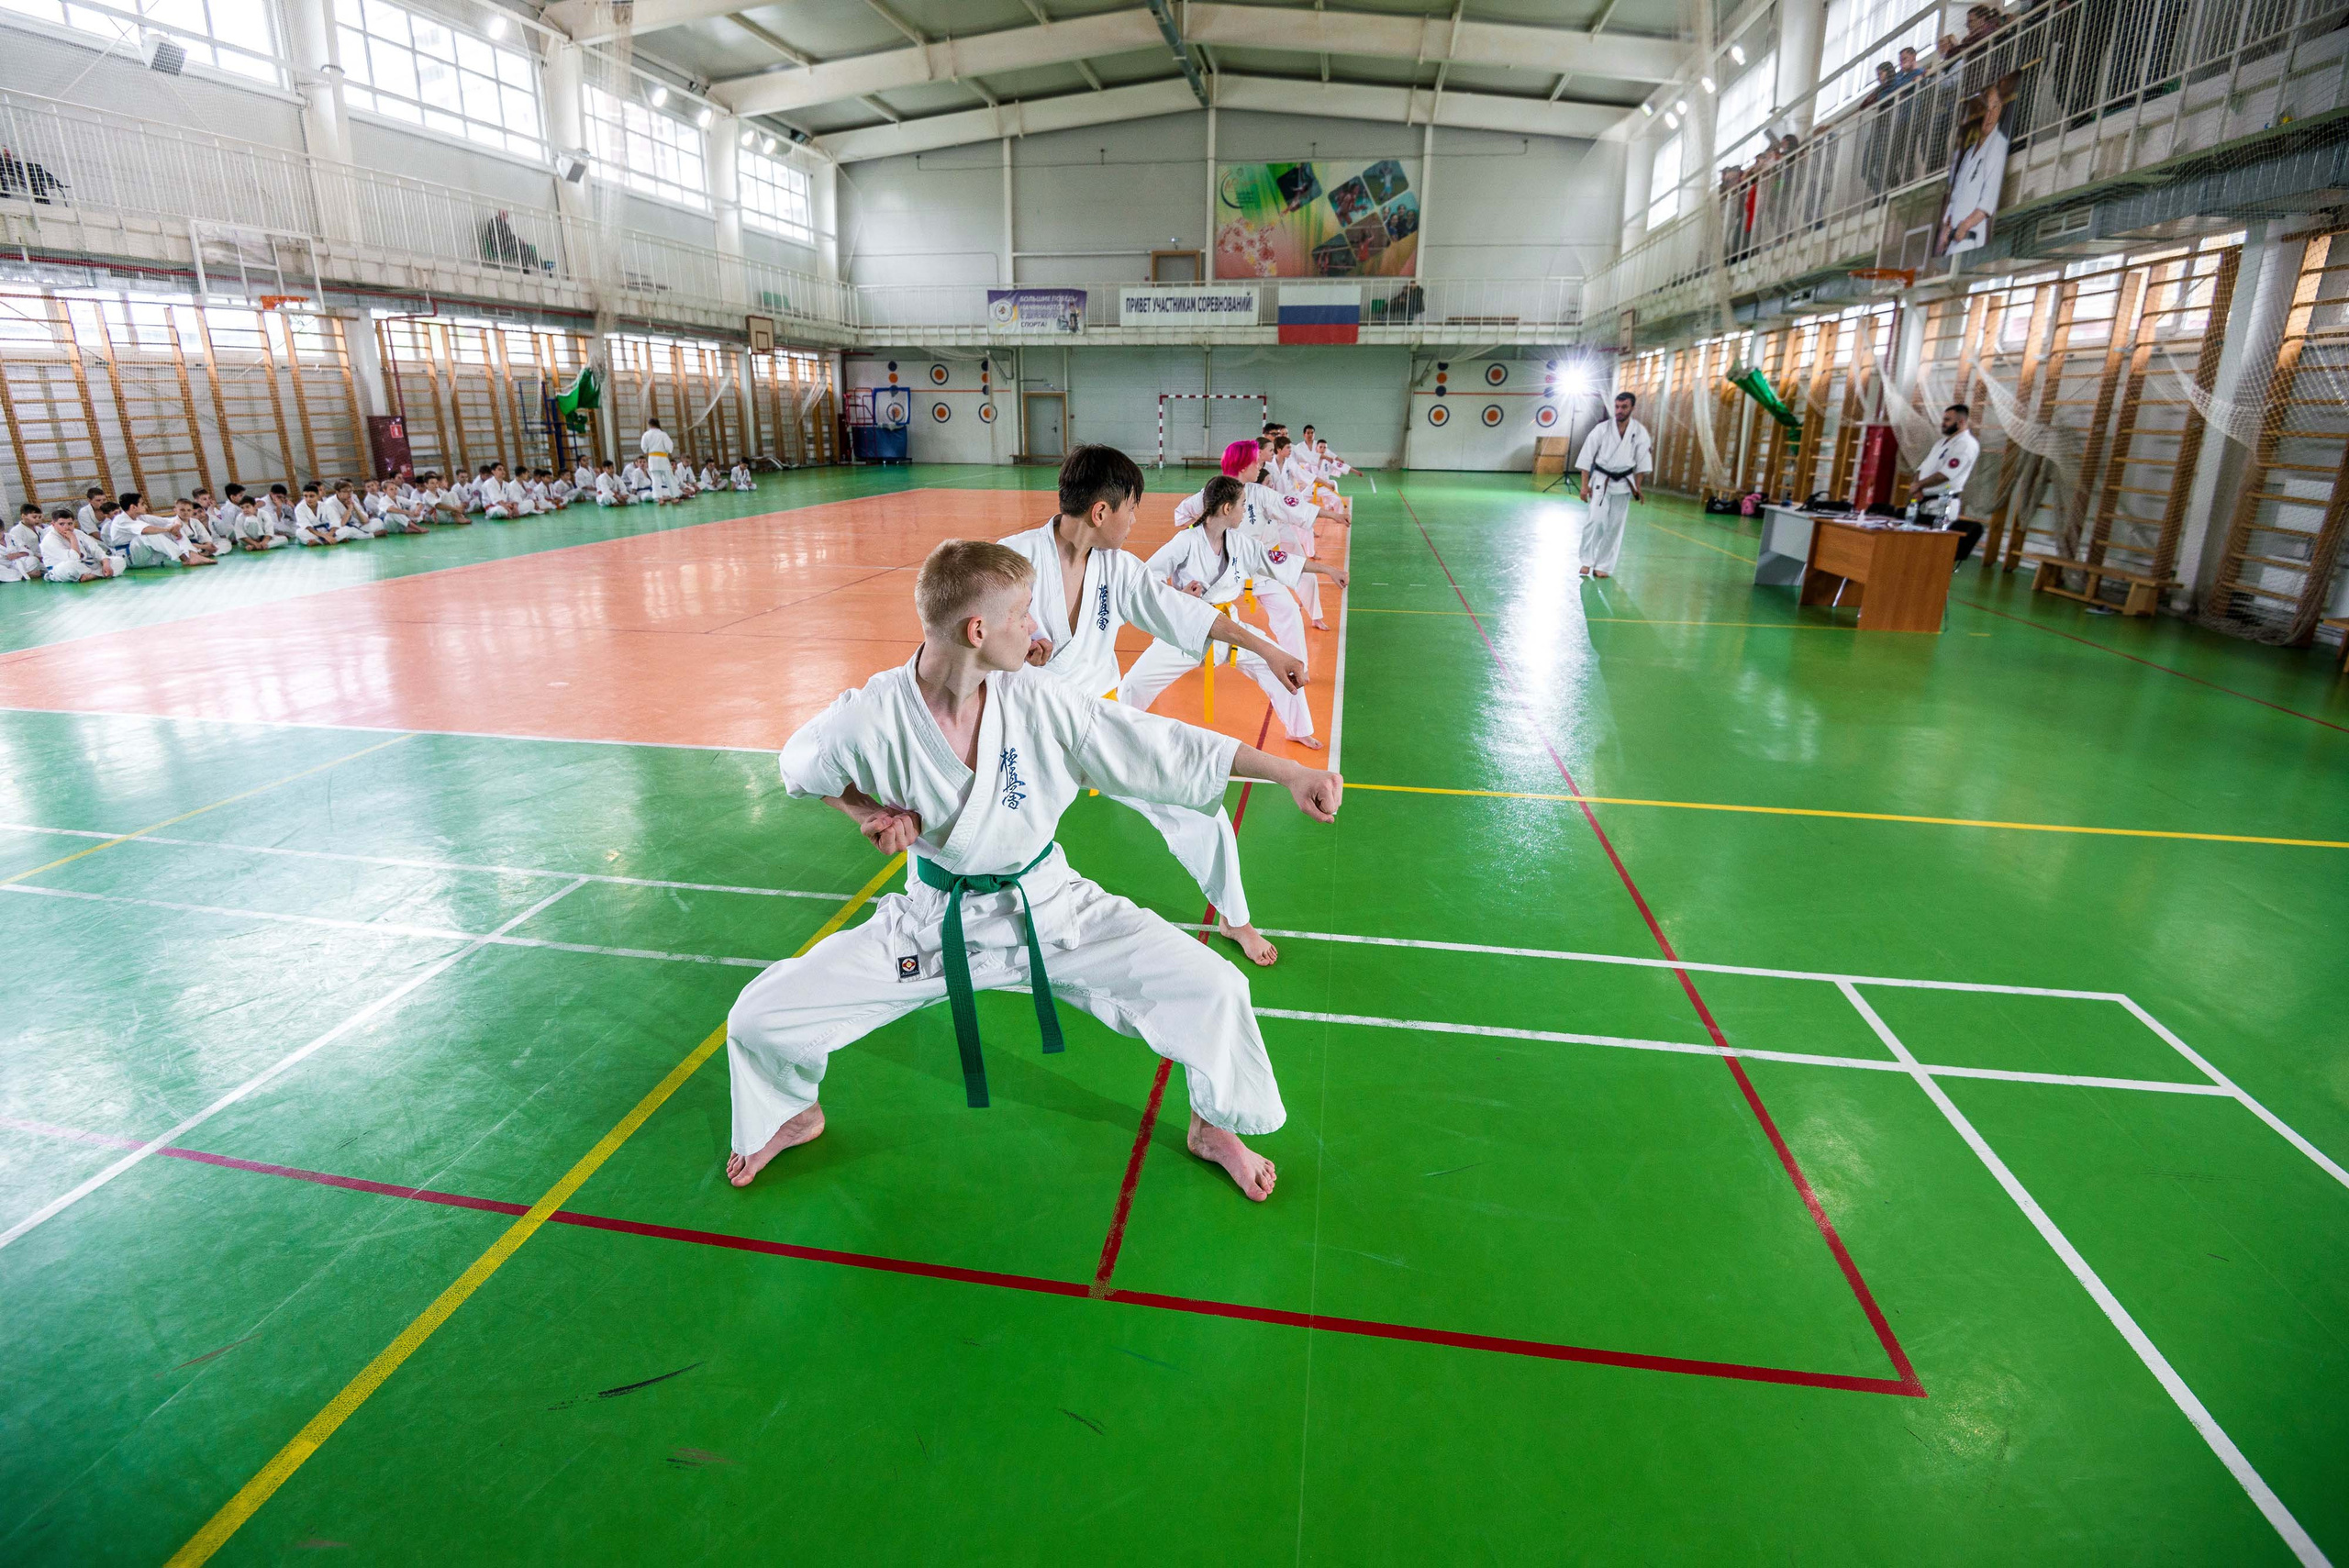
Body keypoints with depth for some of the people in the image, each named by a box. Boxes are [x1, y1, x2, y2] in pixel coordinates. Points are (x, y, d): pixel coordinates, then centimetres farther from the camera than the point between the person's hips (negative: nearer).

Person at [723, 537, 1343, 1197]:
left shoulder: (1042, 701, -18)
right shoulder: (868, 720, -20)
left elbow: (1165, 746, -14)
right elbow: (800, 768, 4)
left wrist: (1289, 772, -15)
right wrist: (870, 813, -13)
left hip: (1050, 910, 0)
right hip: (930, 923, 0)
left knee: (1211, 989, -13)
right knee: (759, 1018, -4)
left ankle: (1215, 1127, 19)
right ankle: (795, 1115, 34)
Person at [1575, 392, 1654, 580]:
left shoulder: (1639, 431, -4)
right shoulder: (1602, 428, -9)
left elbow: (1641, 461, 4)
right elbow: (1586, 457, -6)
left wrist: (1637, 487, 4)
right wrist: (1585, 485, -8)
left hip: (1623, 484, 2)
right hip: (1601, 481, -2)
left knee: (1615, 527, 4)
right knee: (1596, 520, -15)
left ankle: (1603, 566, 13)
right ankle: (1587, 561, -1)